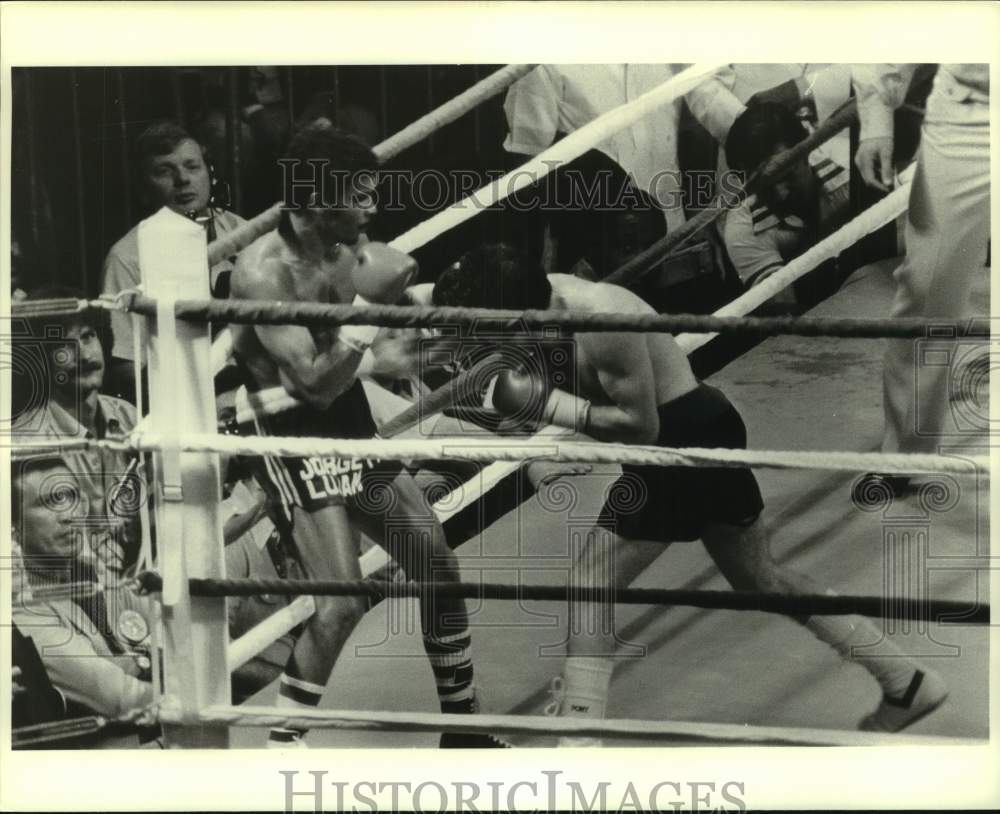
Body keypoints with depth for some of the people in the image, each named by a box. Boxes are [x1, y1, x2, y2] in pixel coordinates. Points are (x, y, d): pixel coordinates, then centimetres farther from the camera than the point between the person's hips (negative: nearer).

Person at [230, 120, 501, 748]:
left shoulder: (354, 249, 1)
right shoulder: (266, 272, -20)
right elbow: (316, 383, -25)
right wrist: (368, 311, -28)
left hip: (356, 426, 8)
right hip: (295, 440, -7)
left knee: (440, 568, 9)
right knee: (344, 600, -17)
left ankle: (463, 724, 27)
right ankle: (283, 739, 5)